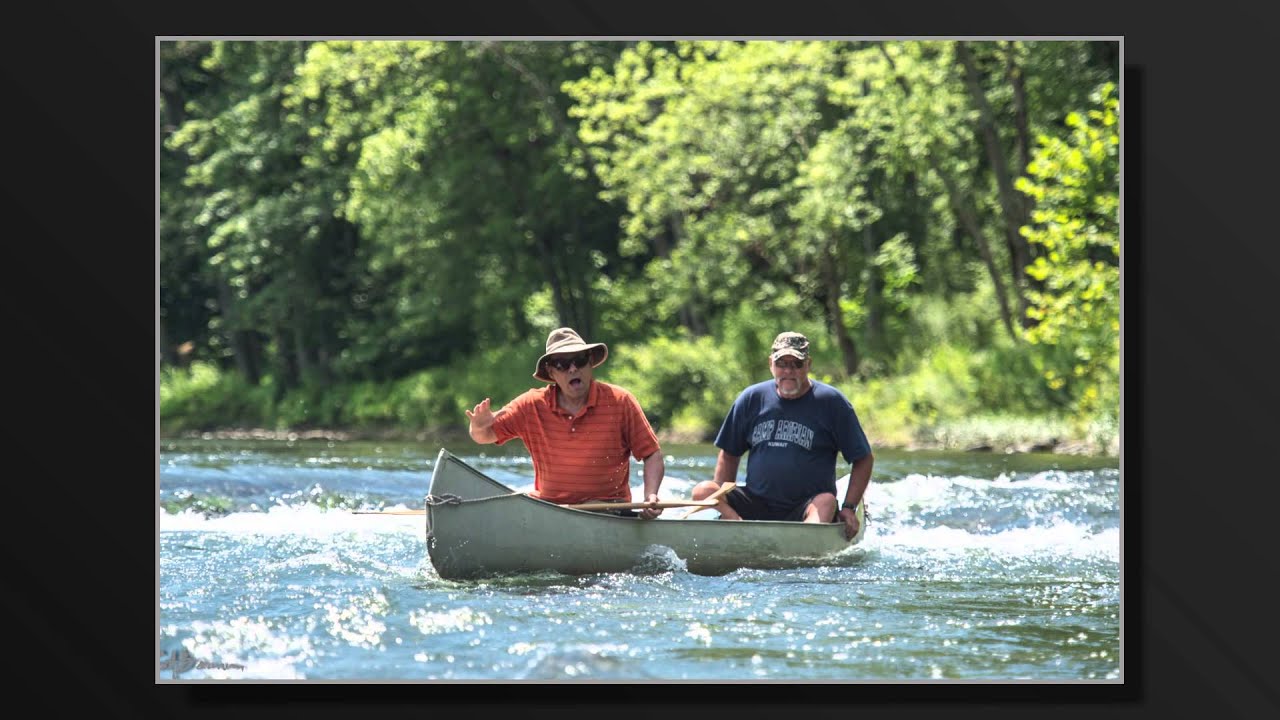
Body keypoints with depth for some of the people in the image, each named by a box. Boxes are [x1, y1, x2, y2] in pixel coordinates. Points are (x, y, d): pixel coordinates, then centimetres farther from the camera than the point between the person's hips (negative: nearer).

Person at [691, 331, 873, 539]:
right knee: (703, 491, -20)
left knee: (826, 503, -37)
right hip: (755, 505, 3)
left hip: (806, 508, -3)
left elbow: (864, 459, 5)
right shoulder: (751, 399, 9)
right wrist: (722, 502, 3)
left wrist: (849, 508, -7)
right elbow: (729, 454, 18)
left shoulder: (830, 402, 1)